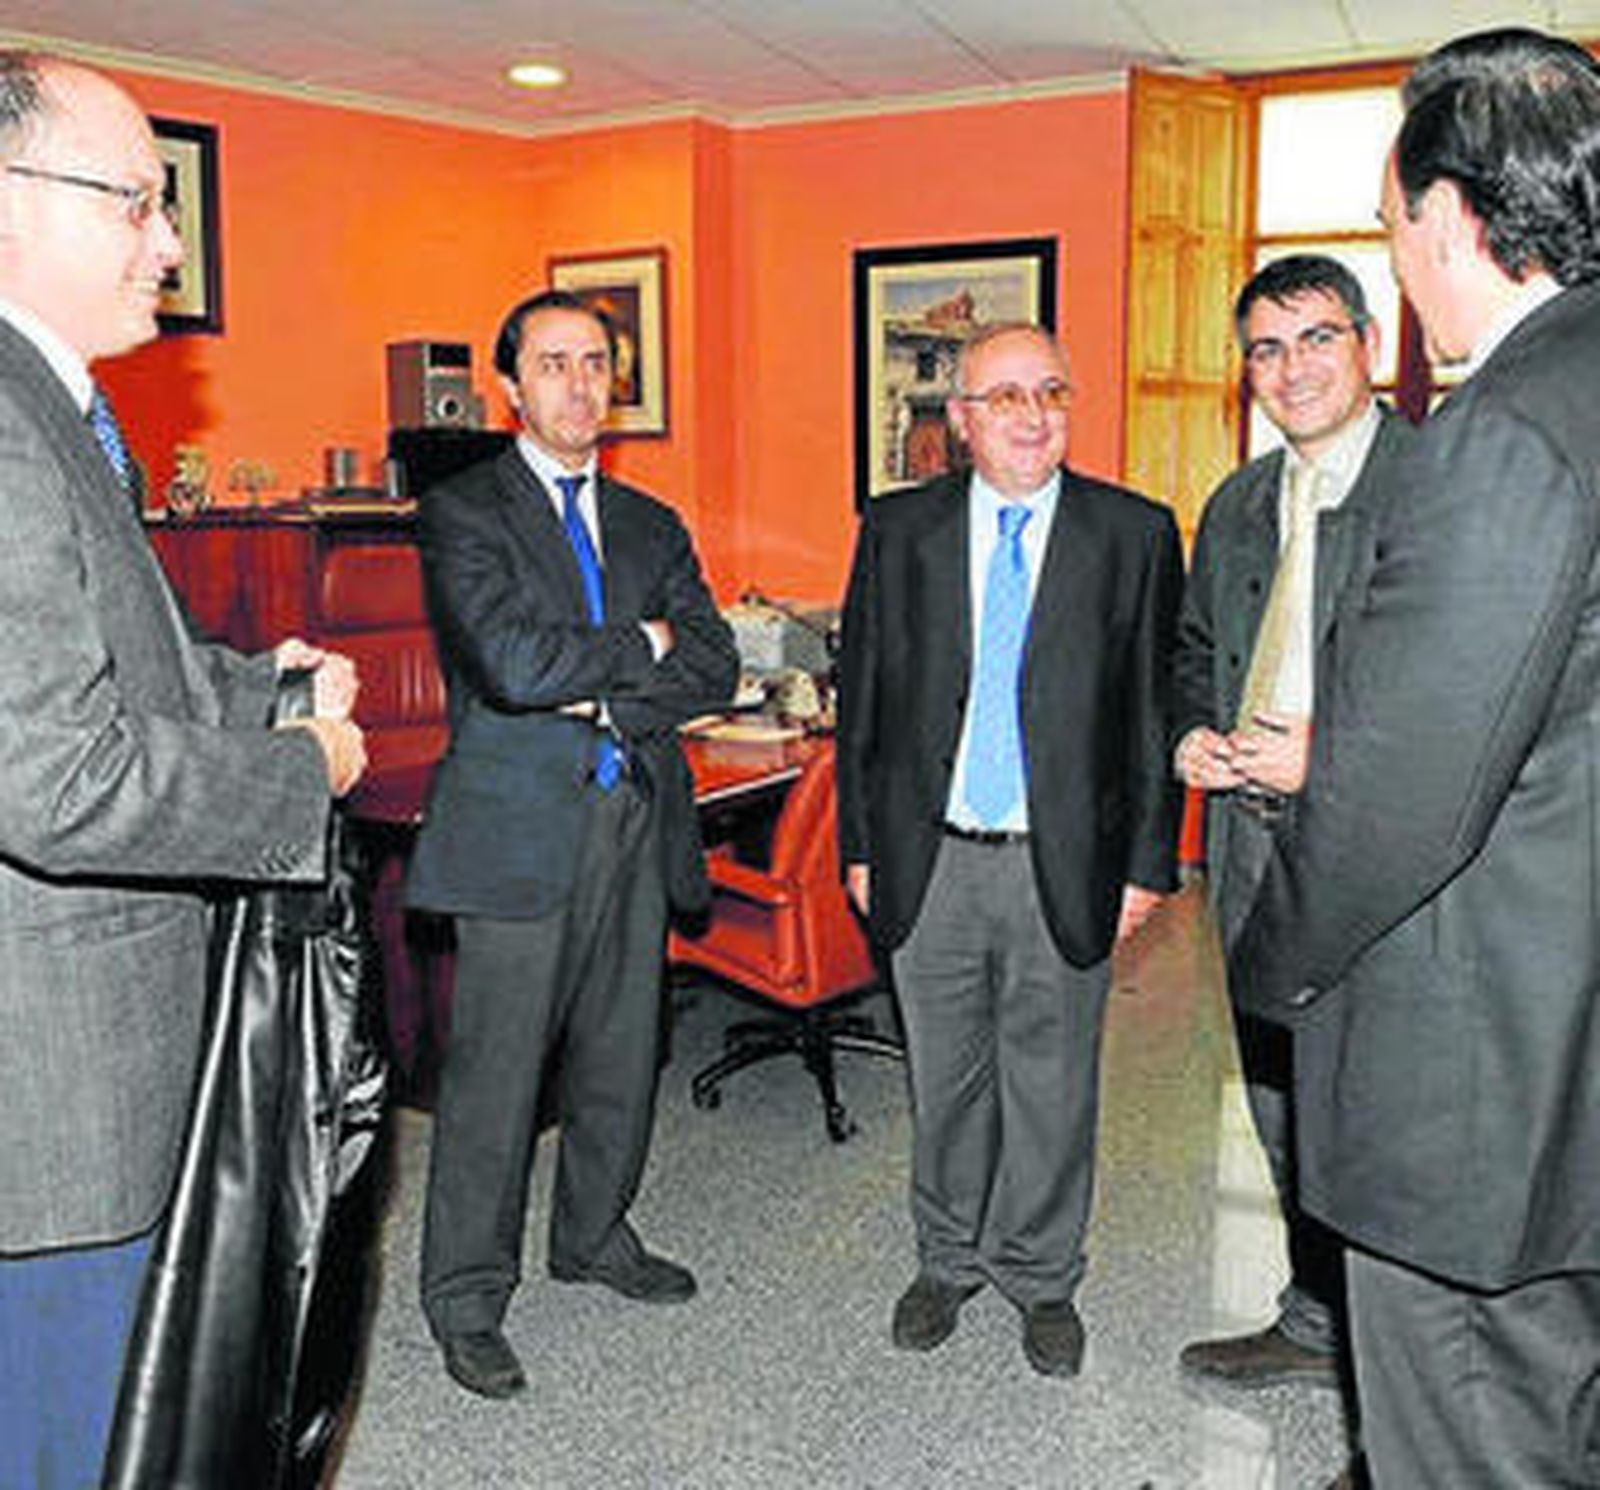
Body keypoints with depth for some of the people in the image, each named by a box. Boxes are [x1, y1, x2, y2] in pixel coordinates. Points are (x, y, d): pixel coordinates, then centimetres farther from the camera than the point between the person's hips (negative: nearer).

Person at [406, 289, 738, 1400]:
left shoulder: (652, 525, 14)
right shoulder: (464, 511, -3)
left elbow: (715, 668, 3)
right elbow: (509, 659, -19)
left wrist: (600, 694, -12)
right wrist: (641, 647, -7)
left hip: (638, 821, 6)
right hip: (517, 825, -5)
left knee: (622, 1056, 16)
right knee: (495, 1071, 1)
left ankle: (595, 1237, 37)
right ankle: (467, 1300, 17)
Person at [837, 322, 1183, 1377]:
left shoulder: (1135, 535, -1)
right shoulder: (899, 531, 2)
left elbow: (1159, 709, 0)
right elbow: (863, 698, 5)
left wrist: (1147, 861, -2)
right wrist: (862, 846, 3)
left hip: (1065, 867, -1)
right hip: (930, 862, 1)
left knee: (1052, 1082, 12)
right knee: (945, 1079, 15)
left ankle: (1043, 1279, 32)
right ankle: (950, 1260, 36)